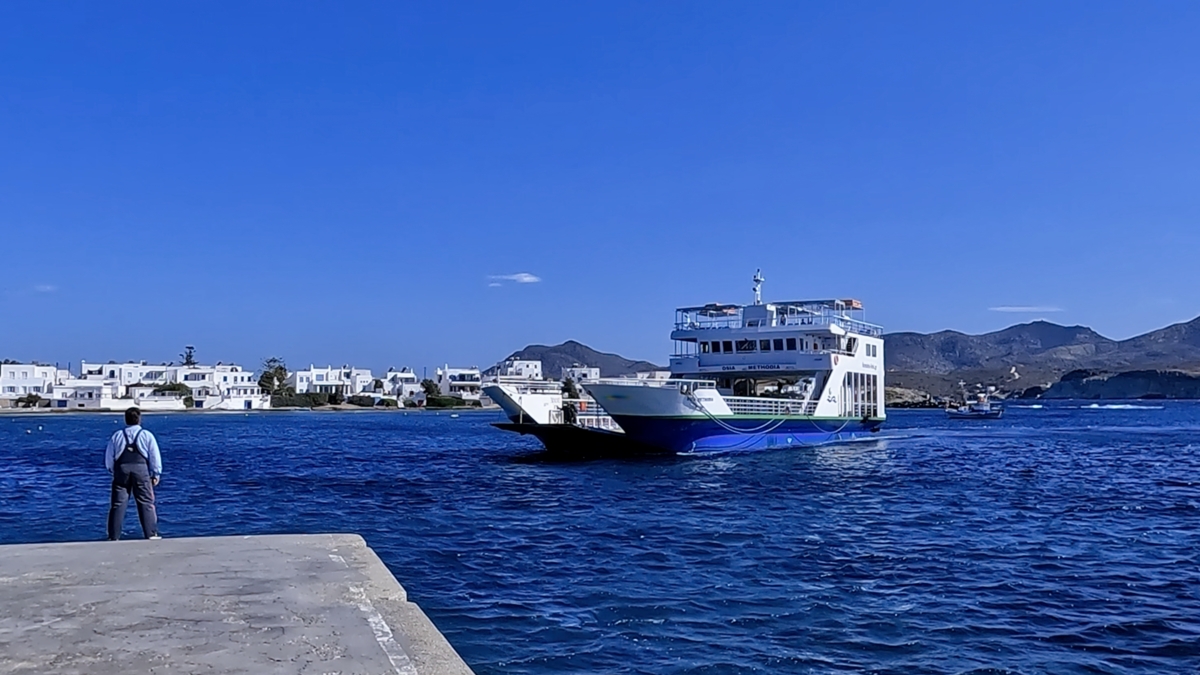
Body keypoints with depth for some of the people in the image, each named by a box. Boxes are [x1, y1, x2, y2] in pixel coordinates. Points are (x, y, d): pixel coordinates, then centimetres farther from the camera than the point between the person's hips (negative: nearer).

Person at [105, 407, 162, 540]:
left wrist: (113, 471, 28)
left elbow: (108, 458, 13)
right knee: (146, 504, 3)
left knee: (118, 504, 5)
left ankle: (113, 537, 6)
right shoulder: (147, 435, 2)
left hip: (121, 471, 2)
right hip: (141, 471, -2)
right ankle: (151, 534, 1)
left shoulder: (117, 436, 9)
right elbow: (155, 457, 3)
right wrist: (156, 474, 11)